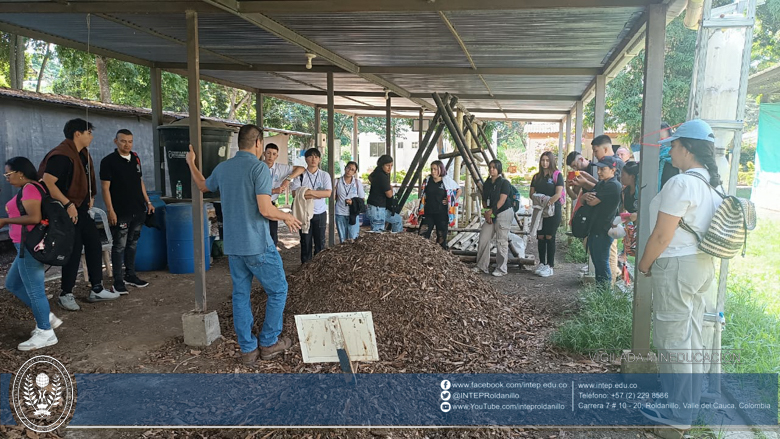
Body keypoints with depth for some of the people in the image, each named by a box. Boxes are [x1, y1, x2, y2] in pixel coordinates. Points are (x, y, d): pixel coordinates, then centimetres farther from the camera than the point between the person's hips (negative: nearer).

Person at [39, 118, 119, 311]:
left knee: (94, 245, 12)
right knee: (74, 251, -2)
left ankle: (96, 290, 20)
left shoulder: (82, 154, 11)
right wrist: (68, 204, -28)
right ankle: (66, 295, 14)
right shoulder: (61, 155, -19)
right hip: (69, 211, -10)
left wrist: (90, 197, 11)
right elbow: (47, 183, -28)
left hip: (82, 209, 10)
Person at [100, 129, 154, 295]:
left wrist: (148, 202, 15)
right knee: (119, 246, -1)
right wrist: (110, 210, -15)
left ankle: (130, 275, 25)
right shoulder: (108, 161, -7)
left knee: (132, 244, 14)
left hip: (138, 210, 6)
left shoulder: (135, 158, 11)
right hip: (120, 212, -6)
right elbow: (105, 187, -10)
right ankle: (118, 281, 6)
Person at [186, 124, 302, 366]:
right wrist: (287, 217, -3)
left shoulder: (222, 168, 7)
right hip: (258, 246, -7)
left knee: (240, 295, 13)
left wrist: (191, 164, 44)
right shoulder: (259, 168, -14)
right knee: (277, 290, 10)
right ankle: (269, 342, 17)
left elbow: (203, 186, 29)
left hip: (232, 245, 7)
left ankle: (248, 349, 19)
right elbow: (265, 210, -22)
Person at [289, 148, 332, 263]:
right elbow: (295, 193, -12)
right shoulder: (300, 175, 0)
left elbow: (328, 193, -10)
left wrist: (311, 192, -20)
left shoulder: (324, 175, 2)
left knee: (320, 242, 7)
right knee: (305, 242, 6)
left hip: (320, 213, 1)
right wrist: (318, 195, -15)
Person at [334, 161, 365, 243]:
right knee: (343, 239, 6)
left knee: (353, 238, -4)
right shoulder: (337, 182, 3)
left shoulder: (357, 183, 4)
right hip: (340, 213, 0)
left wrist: (353, 202, -11)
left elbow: (362, 198, 6)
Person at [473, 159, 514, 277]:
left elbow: (502, 200, -15)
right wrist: (486, 212, -4)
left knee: (501, 242, -4)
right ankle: (481, 266, 13)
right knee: (483, 239, 3)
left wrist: (491, 211, -16)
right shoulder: (487, 183, 11)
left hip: (504, 213, -7)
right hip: (490, 214, 7)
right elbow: (484, 200, 12)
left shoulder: (504, 182, -8)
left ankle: (501, 269, 5)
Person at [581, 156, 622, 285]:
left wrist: (588, 197, 2)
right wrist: (586, 196, -13)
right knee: (597, 261, 16)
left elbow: (592, 202, -20)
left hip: (603, 231, -10)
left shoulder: (613, 185, -16)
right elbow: (584, 199, 11)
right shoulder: (601, 183, 15)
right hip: (595, 229, 10)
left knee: (602, 262, -4)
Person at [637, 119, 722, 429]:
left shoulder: (680, 183, -20)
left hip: (676, 266, -9)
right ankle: (690, 402, 30)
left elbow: (662, 235, -20)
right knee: (691, 337, 17)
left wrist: (644, 263, -5)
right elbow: (697, 227, 15)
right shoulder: (710, 184, 9)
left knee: (672, 339, 2)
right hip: (703, 265, 9)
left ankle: (677, 411, 13)